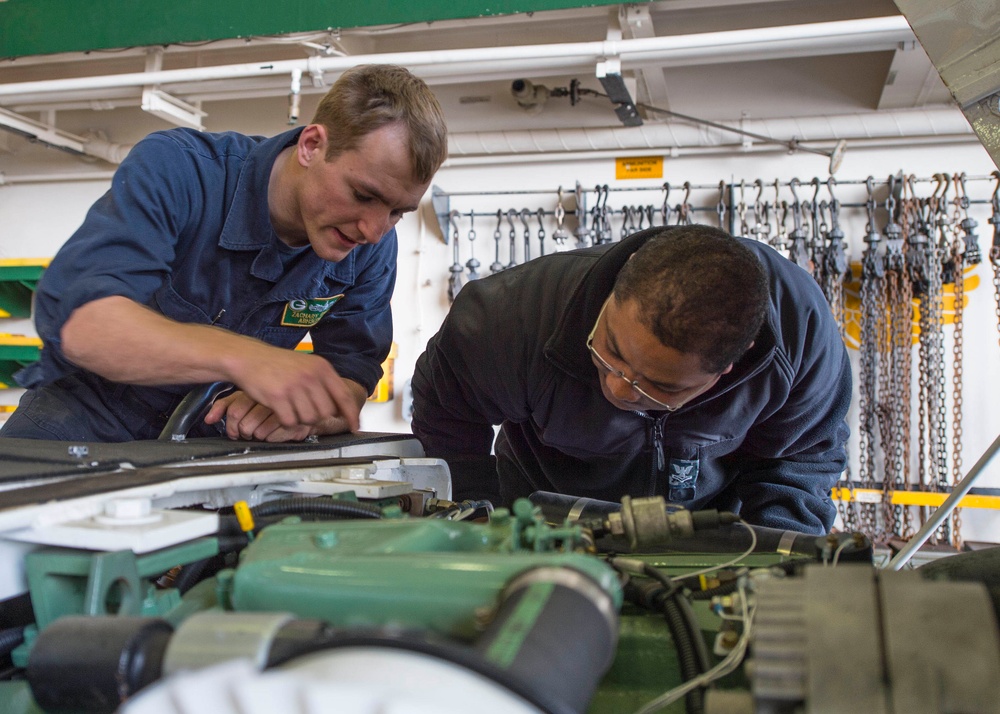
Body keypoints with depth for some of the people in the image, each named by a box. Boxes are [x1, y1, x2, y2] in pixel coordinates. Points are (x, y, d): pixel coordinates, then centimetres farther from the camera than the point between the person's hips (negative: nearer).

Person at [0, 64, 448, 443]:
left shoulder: (371, 248, -10)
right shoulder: (177, 168, -21)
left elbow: (351, 385, -7)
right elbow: (74, 319, -33)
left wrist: (299, 412, -31)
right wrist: (243, 356, -47)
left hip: (214, 441, 3)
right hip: (86, 410, -3)